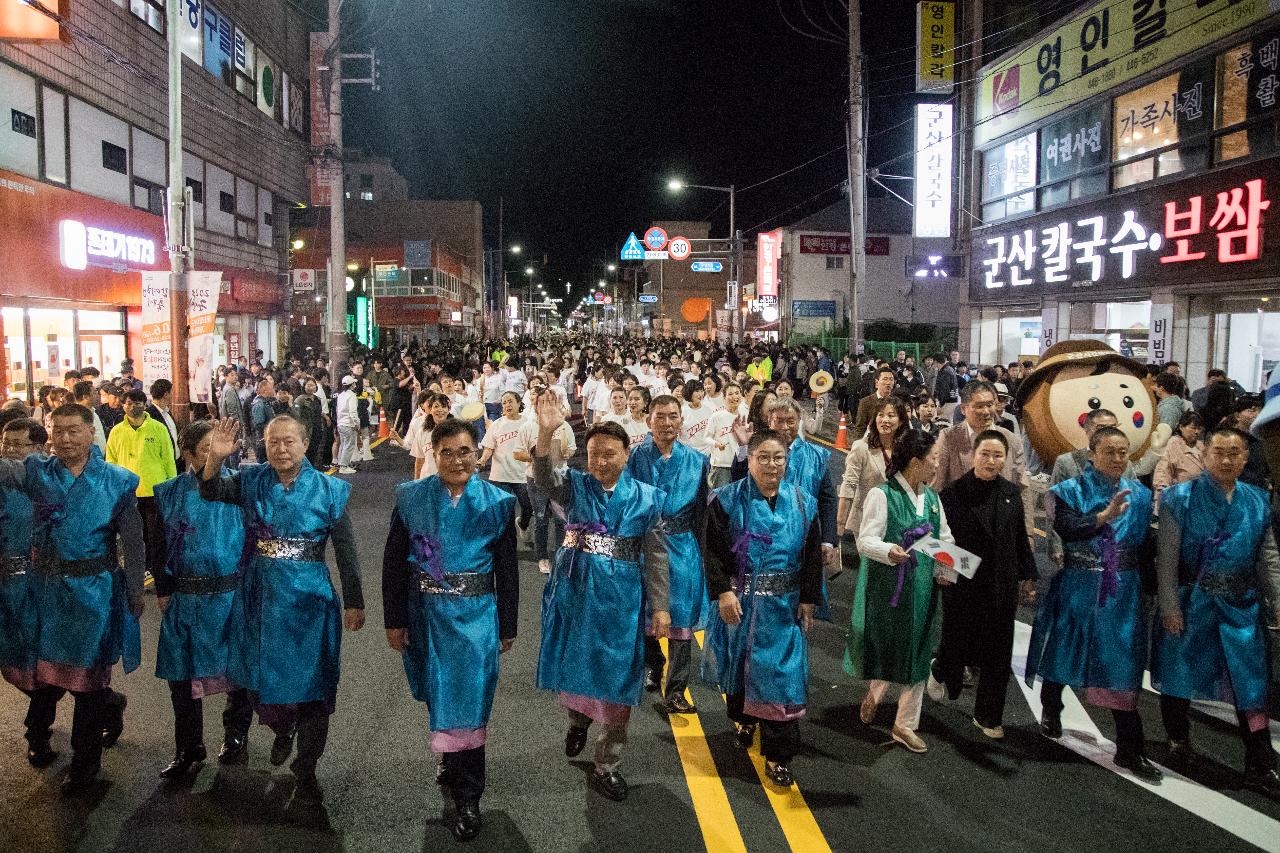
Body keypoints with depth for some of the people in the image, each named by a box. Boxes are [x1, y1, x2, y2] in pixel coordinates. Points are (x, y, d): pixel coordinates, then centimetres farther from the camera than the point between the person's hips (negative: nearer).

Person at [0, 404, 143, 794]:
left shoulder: (117, 481, -5)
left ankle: (85, 761, 26)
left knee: (86, 674, 8)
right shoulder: (37, 471, 1)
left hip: (94, 590, -3)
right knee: (42, 669, 13)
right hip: (46, 586, 3)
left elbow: (133, 542, -3)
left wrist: (135, 593, -3)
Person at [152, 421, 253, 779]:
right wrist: (163, 590, 5)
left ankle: (236, 736, 32)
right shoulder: (169, 493, 0)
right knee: (180, 673, 8)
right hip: (185, 599, 2)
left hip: (232, 597, -2)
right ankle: (188, 749, 26)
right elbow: (160, 545, 8)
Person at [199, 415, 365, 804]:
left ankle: (305, 769, 22)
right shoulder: (252, 480, 0)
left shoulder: (328, 490, -8)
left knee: (309, 682, 5)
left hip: (308, 599, -3)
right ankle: (282, 731, 48)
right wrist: (215, 458, -31)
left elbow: (346, 550, -4)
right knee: (264, 675, 16)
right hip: (260, 596, 3)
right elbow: (211, 492, -12)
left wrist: (354, 603, -3)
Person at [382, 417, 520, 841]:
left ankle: (468, 800, 11)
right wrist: (394, 621, -1)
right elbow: (394, 563, 0)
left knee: (466, 700, -1)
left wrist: (508, 627, 3)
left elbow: (507, 569, 0)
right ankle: (452, 760, 42)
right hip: (425, 614, 2)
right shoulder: (410, 497, -3)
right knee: (438, 696, 16)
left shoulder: (497, 502, -5)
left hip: (474, 616, -2)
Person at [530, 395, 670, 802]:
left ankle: (606, 766, 22)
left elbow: (656, 556, -1)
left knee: (615, 680, 6)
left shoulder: (646, 497, -3)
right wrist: (546, 433, -42)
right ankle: (577, 718, 51)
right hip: (573, 593, 1)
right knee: (573, 666, 17)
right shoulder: (574, 486, -3)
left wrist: (660, 606, -4)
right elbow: (544, 474, -25)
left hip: (620, 600, -1)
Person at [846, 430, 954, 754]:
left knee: (917, 655, 10)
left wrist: (944, 568, -4)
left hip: (923, 588, 6)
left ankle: (905, 725, 22)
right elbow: (865, 541, -17)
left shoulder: (932, 497, 7)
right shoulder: (882, 495, -13)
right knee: (887, 649, 8)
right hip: (888, 587, -6)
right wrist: (890, 551, -36)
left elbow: (945, 539, 14)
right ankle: (873, 695, 39)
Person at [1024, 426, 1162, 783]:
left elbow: (1146, 546, 11)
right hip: (1076, 589, -2)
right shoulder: (1070, 492, -3)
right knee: (1063, 652, 11)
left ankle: (1129, 750, 6)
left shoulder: (1140, 495, 7)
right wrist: (1105, 515, -32)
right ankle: (1051, 711, 39)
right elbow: (1066, 529, -21)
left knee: (1121, 664, -1)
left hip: (1122, 593, 2)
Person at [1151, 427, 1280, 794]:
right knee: (1180, 673, 10)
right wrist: (1169, 607, -10)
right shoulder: (1180, 498, -7)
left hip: (1241, 607, 3)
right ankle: (1179, 740, 30)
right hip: (1191, 602, -2)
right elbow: (1166, 557, -8)